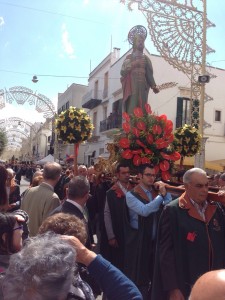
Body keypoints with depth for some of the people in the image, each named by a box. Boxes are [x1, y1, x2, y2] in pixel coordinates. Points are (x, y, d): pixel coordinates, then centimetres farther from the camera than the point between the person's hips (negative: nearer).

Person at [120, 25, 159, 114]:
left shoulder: (146, 58, 17)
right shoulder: (129, 58, 10)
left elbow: (149, 74, 10)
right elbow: (122, 72, -1)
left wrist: (154, 86, -3)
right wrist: (133, 65, -12)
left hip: (142, 88, 3)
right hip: (131, 88, -2)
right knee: (131, 110, -11)